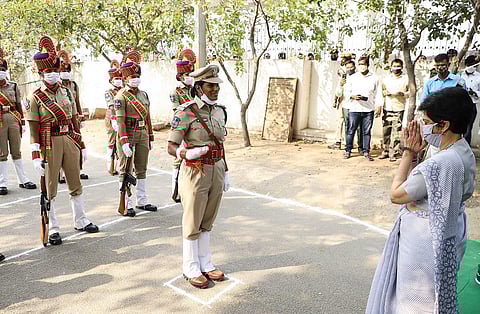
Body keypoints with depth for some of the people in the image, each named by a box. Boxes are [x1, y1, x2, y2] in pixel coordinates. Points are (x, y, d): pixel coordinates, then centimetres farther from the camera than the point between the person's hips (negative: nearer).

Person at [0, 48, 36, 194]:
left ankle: (23, 180, 16)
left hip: (14, 120, 3)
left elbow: (19, 105, 10)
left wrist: (22, 123, 8)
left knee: (16, 152, 10)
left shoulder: (13, 86, 8)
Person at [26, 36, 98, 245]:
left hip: (70, 141, 5)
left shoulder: (66, 92, 9)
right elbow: (33, 128, -7)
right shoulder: (36, 97, -4)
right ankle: (53, 230, 16)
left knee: (76, 184, 13)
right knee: (49, 189, 5)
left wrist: (81, 145, 12)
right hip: (50, 144, -4)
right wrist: (36, 156, -13)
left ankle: (80, 221, 28)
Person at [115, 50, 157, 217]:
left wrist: (150, 137, 14)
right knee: (126, 170, 1)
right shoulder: (121, 96, -7)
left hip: (143, 134, 7)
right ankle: (126, 204, 7)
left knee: (142, 169, 12)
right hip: (128, 134, -6)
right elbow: (120, 120, -14)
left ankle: (142, 201, 23)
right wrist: (124, 142, -21)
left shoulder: (143, 94, 12)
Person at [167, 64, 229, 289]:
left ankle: (205, 263, 32)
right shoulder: (186, 112, -14)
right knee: (192, 223, 7)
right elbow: (171, 147, -15)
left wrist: (225, 173, 16)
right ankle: (191, 268, 24)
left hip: (216, 171, 6)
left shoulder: (219, 110, 7)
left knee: (207, 221, 17)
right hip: (195, 172, -6)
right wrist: (186, 154, -36)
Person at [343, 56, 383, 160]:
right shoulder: (352, 78, 8)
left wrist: (378, 106, 0)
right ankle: (348, 150, 12)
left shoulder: (374, 78, 9)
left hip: (368, 109, 0)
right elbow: (346, 92, 9)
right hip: (354, 109, 0)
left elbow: (378, 93, 9)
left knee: (367, 131, 4)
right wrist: (352, 96, -11)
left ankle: (366, 152, 12)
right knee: (351, 130, 1)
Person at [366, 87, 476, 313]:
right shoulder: (463, 153, -1)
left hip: (426, 242, -9)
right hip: (445, 237, 9)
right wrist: (414, 154, -4)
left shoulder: (440, 163, -32)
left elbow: (396, 194, -21)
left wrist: (409, 154, -17)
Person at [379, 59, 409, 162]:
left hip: (399, 108, -2)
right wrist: (384, 92, -4)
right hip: (387, 108, 2)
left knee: (396, 132, -3)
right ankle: (385, 151, 15)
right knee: (386, 131, 4)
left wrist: (403, 94, -14)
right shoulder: (386, 79, 13)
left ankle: (393, 153, 4)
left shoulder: (406, 79, 5)